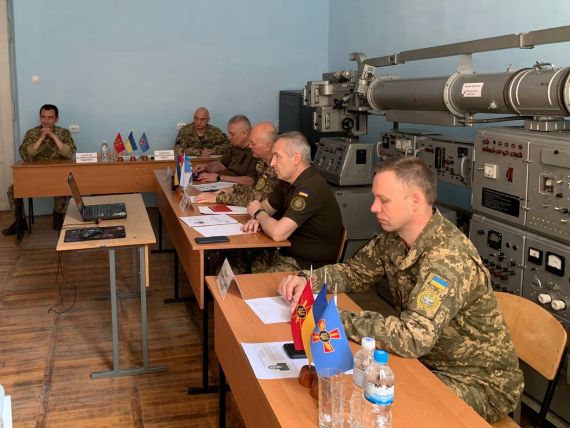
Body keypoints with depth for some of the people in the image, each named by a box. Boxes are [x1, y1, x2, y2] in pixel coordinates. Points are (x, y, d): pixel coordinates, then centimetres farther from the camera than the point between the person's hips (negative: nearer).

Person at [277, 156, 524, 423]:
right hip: (429, 361, 7)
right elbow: (356, 272, 8)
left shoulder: (449, 258, -32)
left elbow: (413, 338, -39)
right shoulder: (394, 237, -5)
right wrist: (309, 280, -11)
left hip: (480, 382, -7)